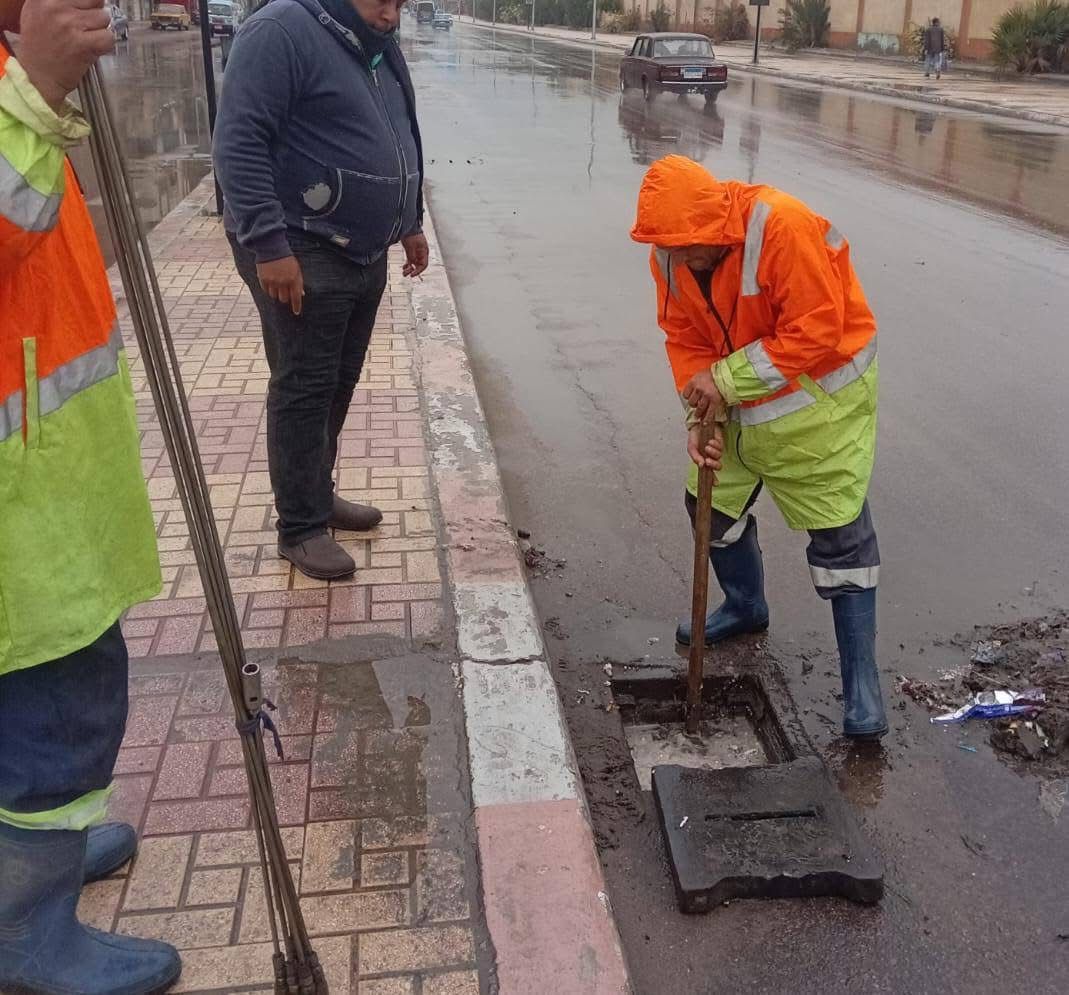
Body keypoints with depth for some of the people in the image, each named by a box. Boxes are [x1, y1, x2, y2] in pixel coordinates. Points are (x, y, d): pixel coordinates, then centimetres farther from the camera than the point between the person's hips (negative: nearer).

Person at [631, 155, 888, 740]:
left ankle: (861, 682, 5)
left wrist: (725, 379, -28)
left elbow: (815, 334, -30)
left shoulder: (783, 228, -31)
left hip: (819, 397, -7)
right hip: (738, 400, 7)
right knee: (711, 502, 15)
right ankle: (745, 606, 43)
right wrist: (701, 413, -17)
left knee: (839, 534, -5)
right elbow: (686, 339, -3)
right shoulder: (670, 253, -9)